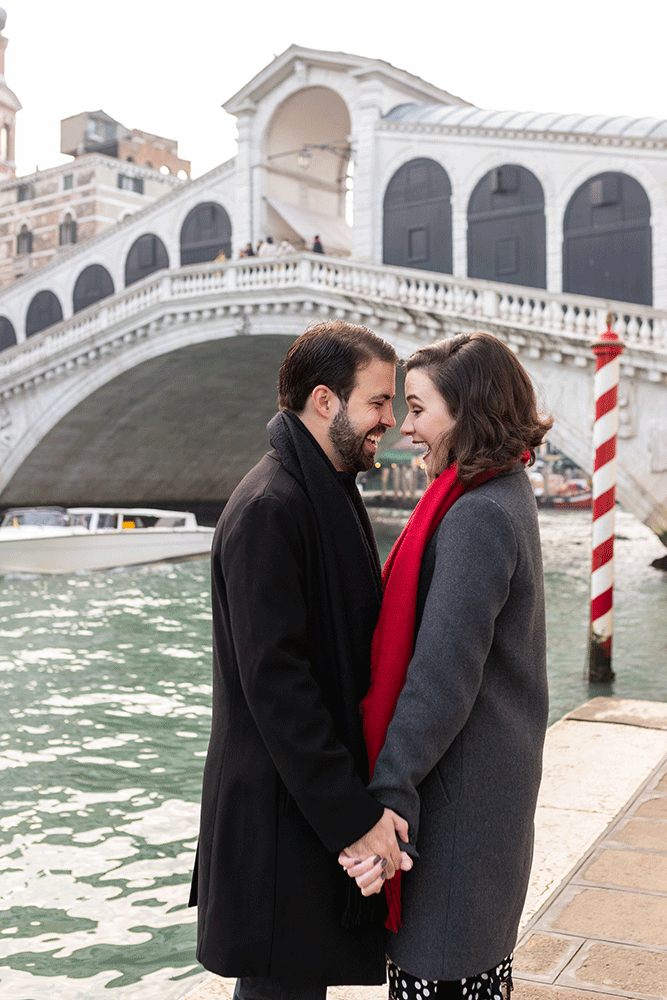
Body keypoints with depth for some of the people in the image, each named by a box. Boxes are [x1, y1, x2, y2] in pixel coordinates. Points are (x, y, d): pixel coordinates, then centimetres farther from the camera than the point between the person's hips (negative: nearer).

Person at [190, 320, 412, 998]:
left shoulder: (330, 493, 11)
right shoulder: (267, 507, -21)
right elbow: (274, 680, -25)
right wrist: (351, 814, -22)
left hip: (324, 798, 9)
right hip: (280, 811, -9)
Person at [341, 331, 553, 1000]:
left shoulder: (476, 516, -21)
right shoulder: (504, 494, 11)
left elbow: (443, 676, -26)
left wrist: (387, 799, -26)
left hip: (456, 792, -10)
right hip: (498, 781, 10)